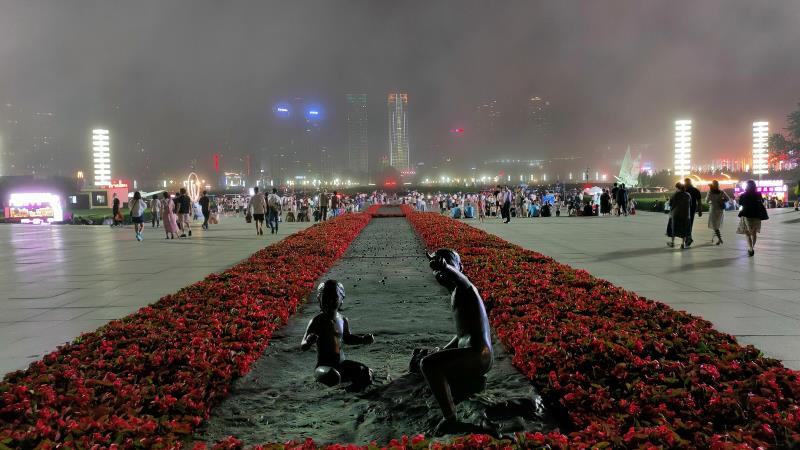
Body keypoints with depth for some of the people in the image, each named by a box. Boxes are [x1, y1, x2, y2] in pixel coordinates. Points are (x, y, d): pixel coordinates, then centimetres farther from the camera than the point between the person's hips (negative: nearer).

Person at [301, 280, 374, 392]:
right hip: (324, 364, -5)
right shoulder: (317, 321, -11)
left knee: (366, 374, -14)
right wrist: (309, 341, -34)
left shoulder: (343, 320, 6)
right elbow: (303, 347, -11)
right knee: (332, 378, -37)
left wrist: (363, 339, 11)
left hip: (341, 362, 5)